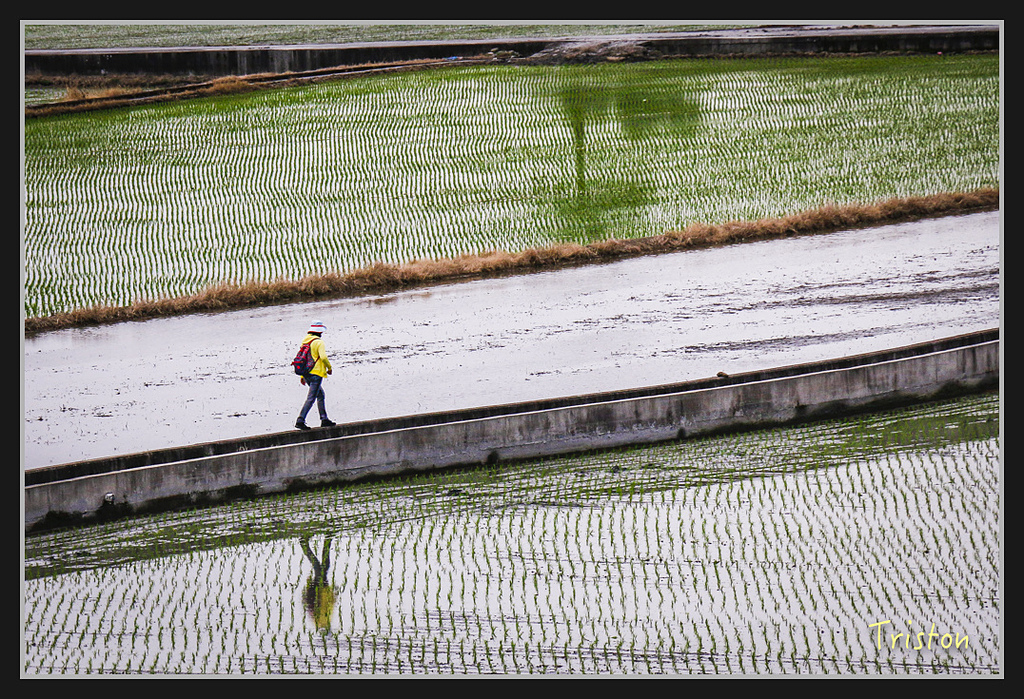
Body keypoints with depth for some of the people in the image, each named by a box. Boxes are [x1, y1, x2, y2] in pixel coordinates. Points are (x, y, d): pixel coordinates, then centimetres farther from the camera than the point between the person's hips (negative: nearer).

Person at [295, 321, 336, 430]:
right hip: (316, 374, -8)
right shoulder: (319, 343, -12)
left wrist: (302, 376, 21)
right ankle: (300, 420, -17)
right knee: (311, 398, -9)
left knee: (321, 395, 21)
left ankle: (324, 419, 22)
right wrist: (330, 368, -3)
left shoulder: (305, 342, 12)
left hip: (306, 374, 8)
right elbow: (323, 357, -21)